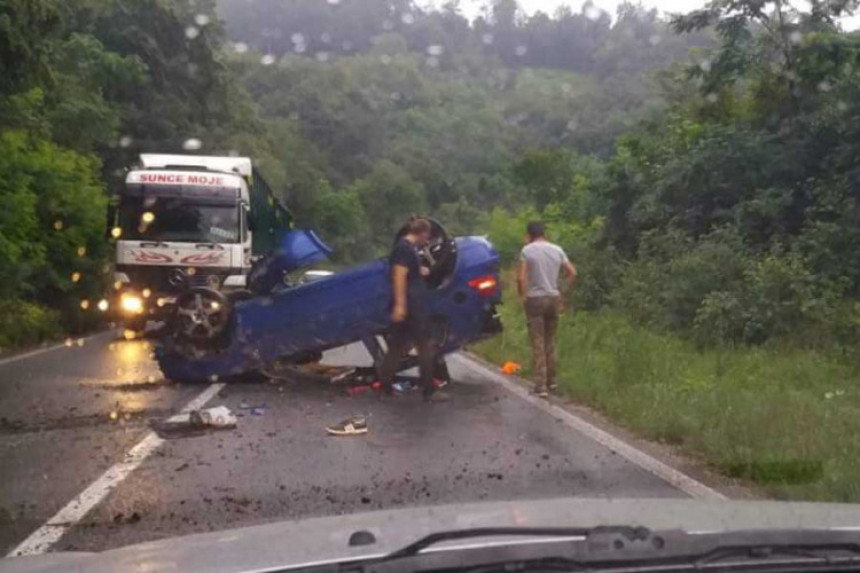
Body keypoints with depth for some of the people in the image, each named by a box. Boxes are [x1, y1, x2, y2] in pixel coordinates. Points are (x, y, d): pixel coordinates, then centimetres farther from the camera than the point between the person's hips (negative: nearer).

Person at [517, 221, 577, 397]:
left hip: (535, 299, -4)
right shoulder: (557, 250, 6)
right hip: (553, 298, 4)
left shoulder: (527, 250, -7)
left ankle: (541, 386, -2)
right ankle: (551, 380, 26)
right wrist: (563, 294, 12)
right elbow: (573, 273, 4)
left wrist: (523, 296, -2)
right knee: (550, 341, 17)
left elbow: (521, 278, -16)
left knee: (538, 344, -1)